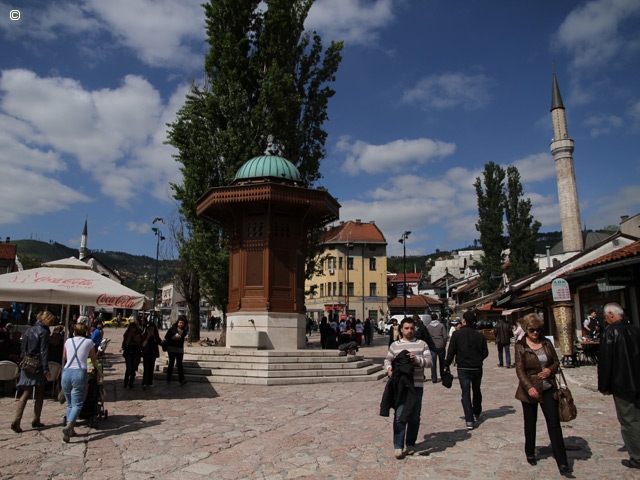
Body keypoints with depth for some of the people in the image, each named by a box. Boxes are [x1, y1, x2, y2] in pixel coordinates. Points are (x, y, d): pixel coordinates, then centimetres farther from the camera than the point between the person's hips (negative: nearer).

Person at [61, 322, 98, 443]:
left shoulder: (68, 341, 14)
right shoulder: (89, 342, 7)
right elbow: (94, 360, 19)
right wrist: (95, 367, 42)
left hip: (66, 372, 3)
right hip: (80, 373, -3)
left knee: (69, 404, 15)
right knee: (77, 404, -3)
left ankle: (70, 429, 11)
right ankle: (68, 426, -24)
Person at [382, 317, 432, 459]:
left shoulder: (422, 344, 8)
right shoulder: (394, 345, 8)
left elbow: (429, 361, 1)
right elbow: (387, 359, 14)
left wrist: (417, 359, -16)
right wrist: (389, 368, -7)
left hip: (417, 385, 1)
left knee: (414, 416, 9)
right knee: (399, 415, -5)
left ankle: (411, 444, 25)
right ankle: (398, 446, 1)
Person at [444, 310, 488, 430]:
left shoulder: (457, 334, -10)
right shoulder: (480, 336, -3)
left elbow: (451, 352, -10)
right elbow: (485, 353, 2)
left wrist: (446, 366, 0)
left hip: (463, 369, -3)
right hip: (477, 368, 3)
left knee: (465, 393, 1)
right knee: (477, 391, 22)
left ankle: (469, 421, -5)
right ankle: (477, 413, 40)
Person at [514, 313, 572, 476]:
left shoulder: (546, 343, 2)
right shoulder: (520, 346, -9)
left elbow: (556, 361, 11)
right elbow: (519, 370, -13)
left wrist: (550, 369, -10)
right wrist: (529, 387, -25)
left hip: (548, 389, 2)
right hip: (530, 389, -2)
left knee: (554, 424, 0)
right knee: (530, 423, 13)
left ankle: (562, 463, 4)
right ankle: (530, 453, 33)